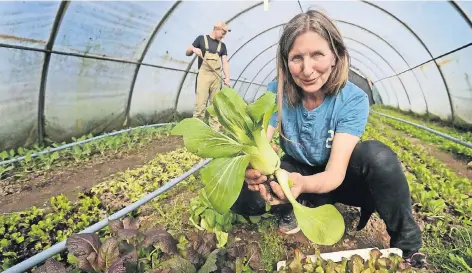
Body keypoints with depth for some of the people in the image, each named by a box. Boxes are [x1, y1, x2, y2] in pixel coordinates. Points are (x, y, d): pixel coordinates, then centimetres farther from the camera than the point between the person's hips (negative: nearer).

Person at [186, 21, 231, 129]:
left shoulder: (222, 45, 15)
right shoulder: (201, 39, 5)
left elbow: (225, 62, 8)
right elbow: (187, 53, 9)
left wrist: (227, 77, -7)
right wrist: (193, 49, -14)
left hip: (216, 76, 4)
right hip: (203, 75, -4)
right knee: (200, 102, -12)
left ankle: (215, 128, 7)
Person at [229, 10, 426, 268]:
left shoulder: (353, 100, -25)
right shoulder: (276, 92, -19)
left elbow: (335, 172, -32)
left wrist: (303, 183, -55)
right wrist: (252, 168, -52)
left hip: (334, 179, 0)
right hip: (295, 173, 1)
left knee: (377, 155, -35)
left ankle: (407, 245, -12)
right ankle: (292, 208, -1)